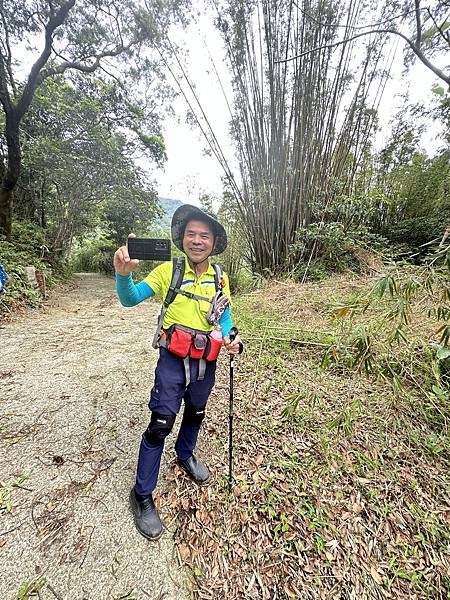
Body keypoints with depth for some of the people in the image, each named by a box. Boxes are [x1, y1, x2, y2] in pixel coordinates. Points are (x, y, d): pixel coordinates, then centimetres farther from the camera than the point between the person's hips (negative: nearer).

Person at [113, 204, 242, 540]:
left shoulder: (220, 278, 0)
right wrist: (124, 273, -36)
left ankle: (185, 455, 53)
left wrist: (230, 339, -11)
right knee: (161, 424, -1)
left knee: (195, 414, 23)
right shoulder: (168, 270, -11)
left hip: (205, 362, 5)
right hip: (173, 360, -4)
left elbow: (225, 314, 9)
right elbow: (130, 299, -16)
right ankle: (142, 496, 23)